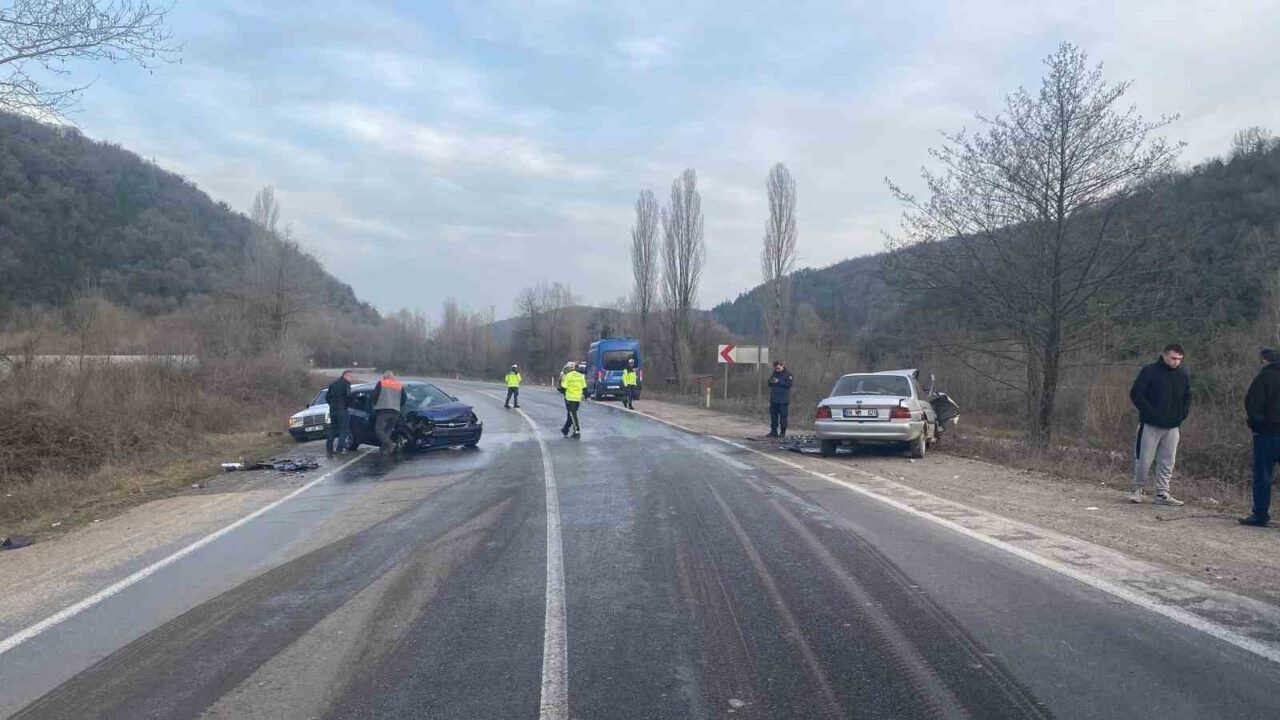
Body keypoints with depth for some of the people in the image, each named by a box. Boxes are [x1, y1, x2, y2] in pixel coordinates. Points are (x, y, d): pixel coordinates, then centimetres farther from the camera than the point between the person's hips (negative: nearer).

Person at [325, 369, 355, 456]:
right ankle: (339, 449, -10)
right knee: (344, 429, -1)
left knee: (332, 429, 12)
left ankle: (329, 449, 8)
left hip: (332, 409, 7)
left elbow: (327, 396, 16)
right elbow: (348, 396, -17)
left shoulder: (333, 383, 17)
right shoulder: (346, 383, -5)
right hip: (342, 409, -7)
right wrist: (348, 404, -1)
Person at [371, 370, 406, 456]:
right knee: (388, 431, 11)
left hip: (383, 411, -4)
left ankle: (389, 444, -24)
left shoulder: (381, 383, 6)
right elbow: (403, 400, 16)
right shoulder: (400, 386, 17)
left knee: (379, 430, -4)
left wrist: (375, 405, 17)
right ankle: (384, 449, 1)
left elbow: (374, 396, 1)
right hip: (395, 412, 4)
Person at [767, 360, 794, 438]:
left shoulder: (788, 374, -3)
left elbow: (789, 384, -16)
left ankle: (783, 432, 4)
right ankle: (773, 431, 13)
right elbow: (769, 384, 17)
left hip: (783, 400, -6)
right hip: (774, 399, 6)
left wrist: (778, 381, -17)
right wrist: (771, 381, -7)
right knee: (773, 416, 7)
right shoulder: (774, 373, 15)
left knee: (783, 416, -3)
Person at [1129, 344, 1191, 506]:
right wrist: (1149, 412, -15)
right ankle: (1138, 489, 15)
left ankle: (1162, 494, 13)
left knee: (1167, 462, 6)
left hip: (1172, 426, 4)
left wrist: (1183, 413, 6)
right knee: (1143, 459, -1)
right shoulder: (1149, 371, -8)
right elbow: (1135, 394, -10)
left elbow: (1187, 397, 19)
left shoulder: (1183, 374, 7)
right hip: (1150, 425, -4)